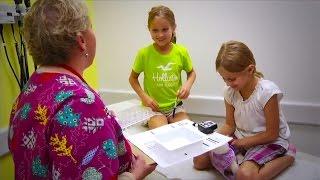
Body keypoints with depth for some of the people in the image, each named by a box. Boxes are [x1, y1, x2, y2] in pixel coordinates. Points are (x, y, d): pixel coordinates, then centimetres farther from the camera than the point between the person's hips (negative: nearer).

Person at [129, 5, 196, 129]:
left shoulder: (181, 52, -8)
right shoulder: (144, 53, -13)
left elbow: (191, 72, 9)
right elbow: (133, 78, 1)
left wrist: (188, 85, -12)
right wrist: (144, 97, -13)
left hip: (176, 106, 3)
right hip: (153, 107, -2)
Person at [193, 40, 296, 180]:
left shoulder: (267, 91, -26)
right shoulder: (230, 92, -9)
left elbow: (272, 134, -18)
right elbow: (229, 125, 2)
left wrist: (242, 142, -17)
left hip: (269, 141, -4)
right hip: (240, 137, 5)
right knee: (199, 160, -7)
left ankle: (287, 156, -8)